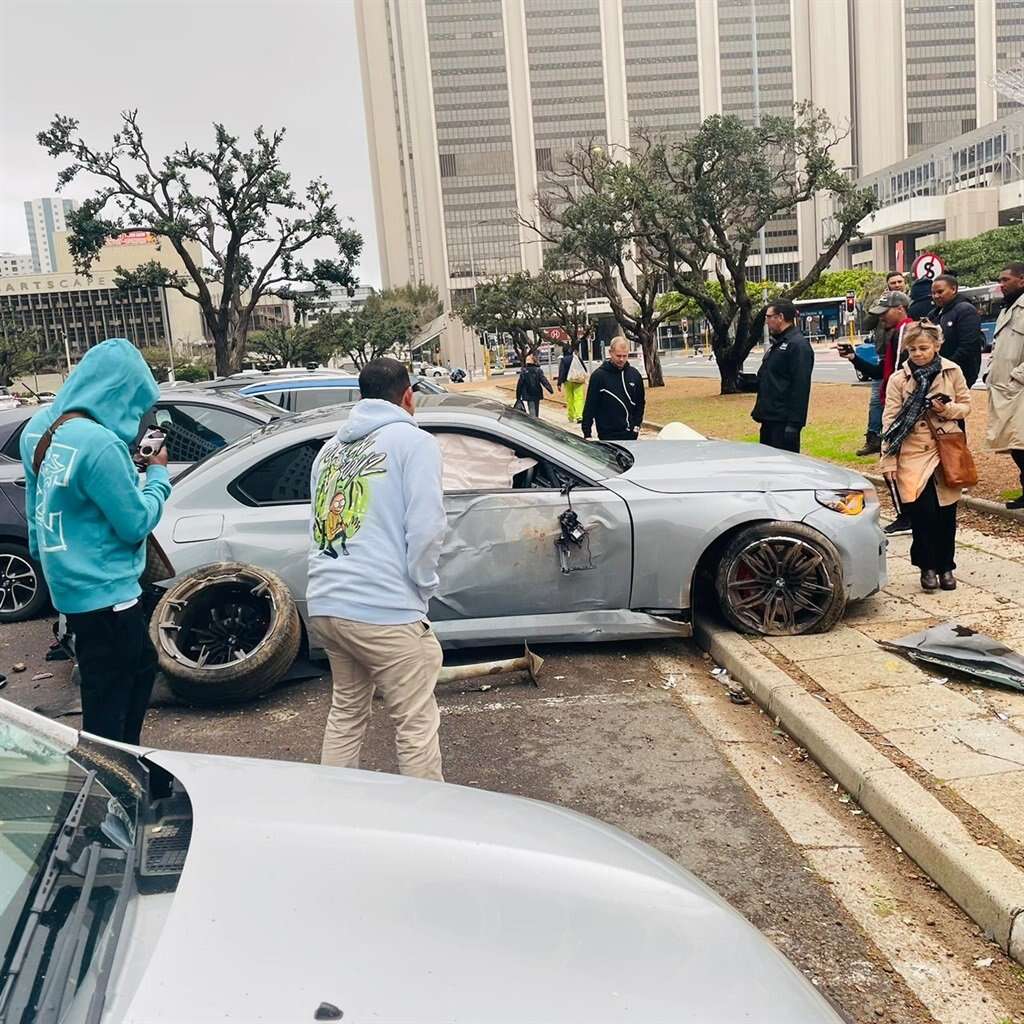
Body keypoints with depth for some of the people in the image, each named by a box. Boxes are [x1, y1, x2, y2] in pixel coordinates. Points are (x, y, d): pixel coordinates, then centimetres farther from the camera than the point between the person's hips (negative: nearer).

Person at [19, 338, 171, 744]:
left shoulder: (39, 426, 2)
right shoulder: (100, 444, -27)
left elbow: (36, 506, 13)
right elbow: (136, 524, -17)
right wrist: (158, 474, -4)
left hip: (70, 583, 10)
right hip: (104, 592, -10)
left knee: (142, 666, 24)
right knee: (108, 700, 3)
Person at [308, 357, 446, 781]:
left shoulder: (331, 447, 18)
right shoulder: (413, 441, -2)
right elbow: (425, 527, -11)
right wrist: (422, 587, 2)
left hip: (323, 604, 7)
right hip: (384, 610, -7)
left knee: (345, 713, 23)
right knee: (417, 728, 3)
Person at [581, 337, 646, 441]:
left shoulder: (634, 374, 5)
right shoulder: (598, 375, -8)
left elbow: (640, 402, 15)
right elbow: (589, 406, -7)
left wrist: (637, 424, 6)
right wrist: (587, 433, -8)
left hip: (630, 433, 5)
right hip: (608, 434, -5)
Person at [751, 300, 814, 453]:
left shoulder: (798, 345, -13)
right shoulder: (777, 344, 18)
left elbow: (800, 388, -20)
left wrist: (794, 423, -25)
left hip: (784, 422, -10)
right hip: (770, 420, 10)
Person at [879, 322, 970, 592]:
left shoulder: (953, 372, 2)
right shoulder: (898, 379, -1)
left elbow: (966, 405, 12)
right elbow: (890, 420, -2)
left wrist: (947, 409, -11)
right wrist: (888, 460, -6)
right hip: (913, 453, -1)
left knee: (946, 512, 6)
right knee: (923, 511, -8)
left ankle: (946, 567, 22)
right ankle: (928, 566, 10)